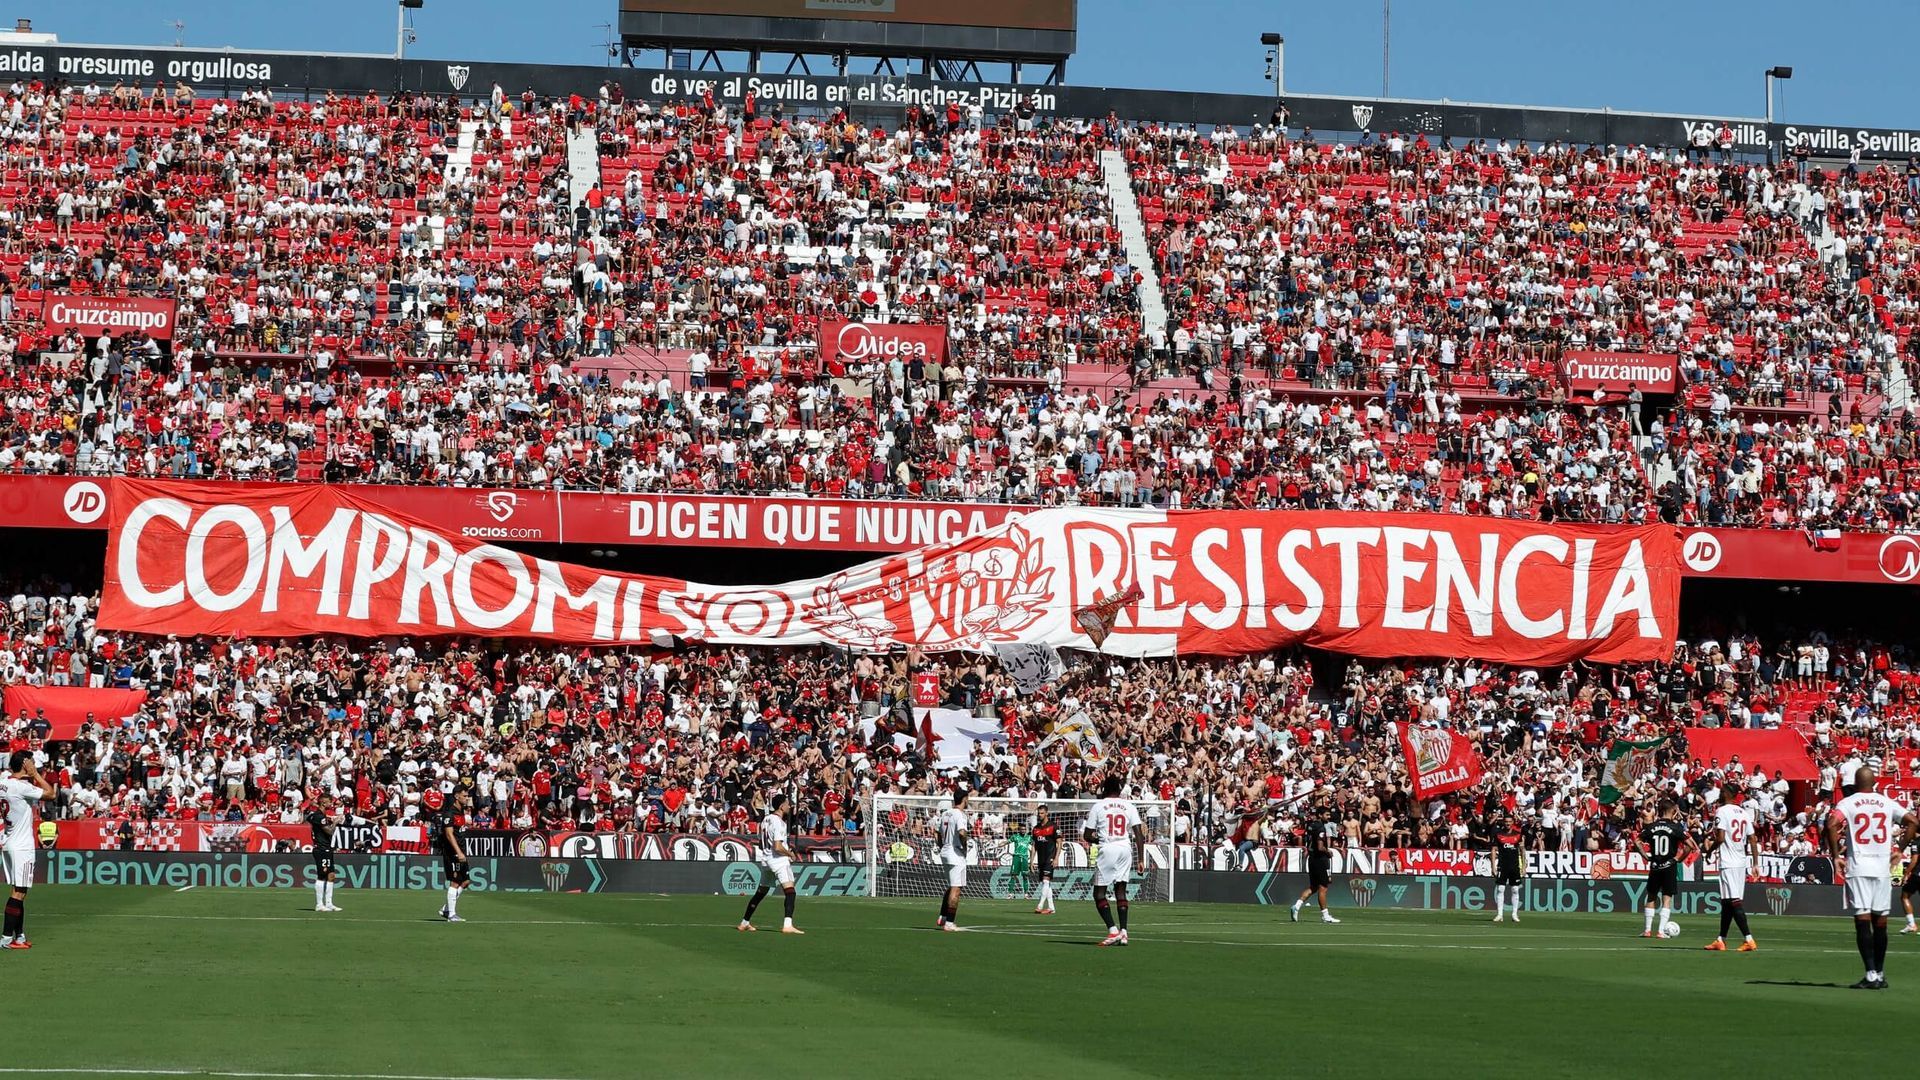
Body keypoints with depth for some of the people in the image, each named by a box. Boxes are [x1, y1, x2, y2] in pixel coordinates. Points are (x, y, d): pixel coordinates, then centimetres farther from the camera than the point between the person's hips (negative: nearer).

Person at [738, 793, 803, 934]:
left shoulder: (765, 819, 12)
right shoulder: (778, 822, -14)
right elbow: (778, 847, -21)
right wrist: (790, 854, -5)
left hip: (765, 858, 9)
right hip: (778, 859, -9)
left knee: (761, 891, 20)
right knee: (789, 890, -15)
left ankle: (744, 922, 27)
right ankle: (787, 924, -29)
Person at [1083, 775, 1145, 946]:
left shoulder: (1097, 807, 0)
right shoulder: (1129, 807, 7)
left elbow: (1086, 836, 1)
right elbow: (1139, 835, 1)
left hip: (1107, 849, -4)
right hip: (1126, 849, 4)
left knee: (1099, 893, 3)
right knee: (1120, 890, 12)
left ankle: (1113, 930, -11)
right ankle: (1123, 932, 4)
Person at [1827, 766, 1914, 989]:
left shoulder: (1847, 803, -1)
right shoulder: (1887, 803, 8)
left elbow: (1832, 824, -17)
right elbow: (1911, 821, 4)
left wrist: (1835, 856, -8)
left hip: (1857, 868, -3)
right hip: (1883, 868, 3)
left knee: (1862, 921, -5)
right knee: (1880, 923, 12)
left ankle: (1871, 975, -14)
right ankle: (1880, 974, 18)